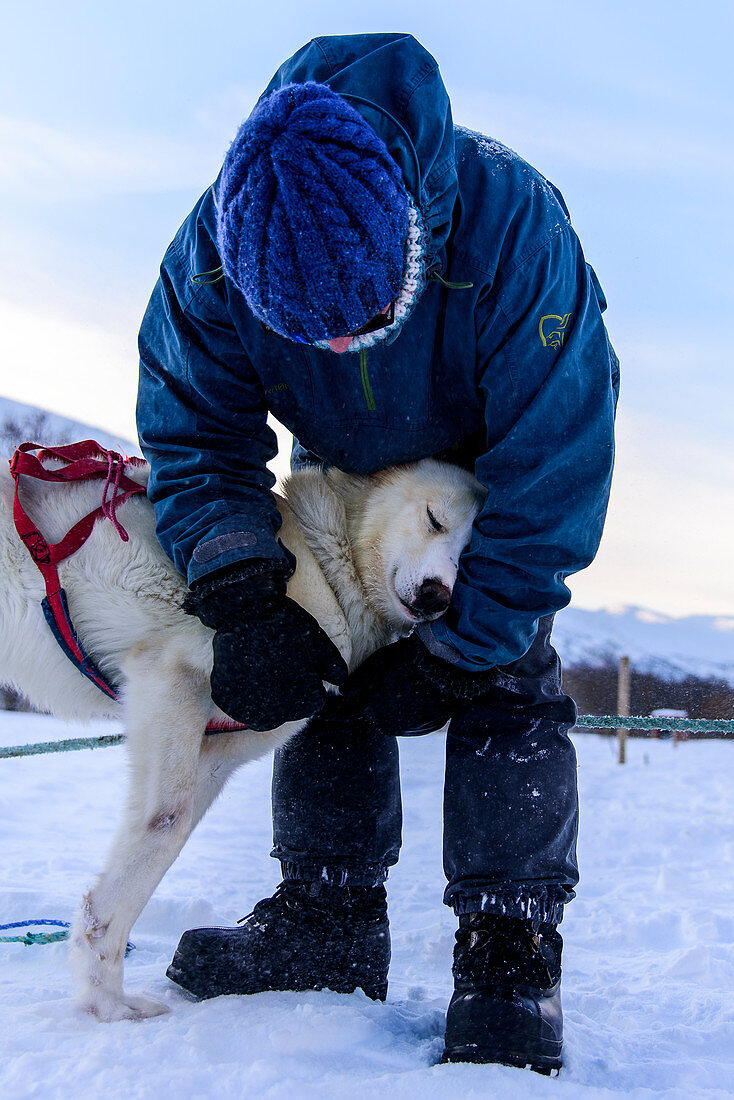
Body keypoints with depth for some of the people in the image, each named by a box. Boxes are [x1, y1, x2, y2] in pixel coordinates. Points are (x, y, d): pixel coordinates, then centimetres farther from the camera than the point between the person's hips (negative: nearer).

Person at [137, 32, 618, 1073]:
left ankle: (509, 957, -12)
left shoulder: (509, 225, -42)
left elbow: (553, 468, -34)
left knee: (506, 681, -15)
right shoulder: (211, 259, -31)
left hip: (498, 473, -3)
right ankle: (327, 921, 6)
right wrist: (242, 596, -37)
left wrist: (452, 655, -31)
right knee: (325, 670, -3)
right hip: (350, 482, 4)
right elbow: (196, 439, -19)